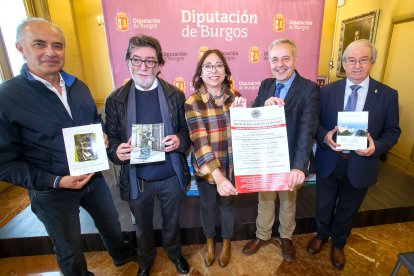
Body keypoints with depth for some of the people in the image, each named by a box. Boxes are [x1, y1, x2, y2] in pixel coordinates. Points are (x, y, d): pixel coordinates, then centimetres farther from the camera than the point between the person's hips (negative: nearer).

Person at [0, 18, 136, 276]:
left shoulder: (79, 87, 0)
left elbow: (96, 121, 13)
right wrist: (56, 182, -23)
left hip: (93, 177, 5)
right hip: (52, 192, -5)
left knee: (111, 224, 27)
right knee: (70, 251, 19)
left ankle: (122, 255, 57)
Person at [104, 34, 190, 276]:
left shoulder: (175, 95, -7)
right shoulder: (115, 100, -7)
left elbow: (187, 129, -1)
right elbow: (110, 138, -3)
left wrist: (180, 141, -23)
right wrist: (117, 151, -25)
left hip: (172, 177, 0)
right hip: (136, 180, 1)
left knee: (172, 222, 24)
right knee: (143, 227, 25)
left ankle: (175, 253, 56)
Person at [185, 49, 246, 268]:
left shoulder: (234, 97, -6)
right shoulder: (192, 103, -16)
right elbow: (199, 142, -25)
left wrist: (244, 111, -20)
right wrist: (218, 176, -36)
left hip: (231, 165, 2)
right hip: (205, 168, -2)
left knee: (227, 204, 22)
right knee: (207, 205, 20)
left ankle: (226, 242, 51)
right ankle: (210, 242, 51)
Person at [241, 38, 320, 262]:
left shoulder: (309, 89, -14)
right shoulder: (265, 85, 0)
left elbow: (307, 130, -25)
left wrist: (300, 166, -36)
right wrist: (264, 106, -28)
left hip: (290, 160, -3)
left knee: (288, 202, 22)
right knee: (264, 200, 21)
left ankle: (286, 237, 48)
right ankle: (262, 235, 45)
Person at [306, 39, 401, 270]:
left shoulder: (388, 95, -4)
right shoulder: (327, 90, -3)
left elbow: (393, 131, -1)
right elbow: (315, 122, -1)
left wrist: (376, 147, -20)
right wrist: (325, 136, -21)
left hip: (361, 165, 0)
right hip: (328, 162, 0)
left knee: (347, 210, 20)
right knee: (324, 205, 19)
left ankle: (338, 244, 48)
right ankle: (322, 235, 50)